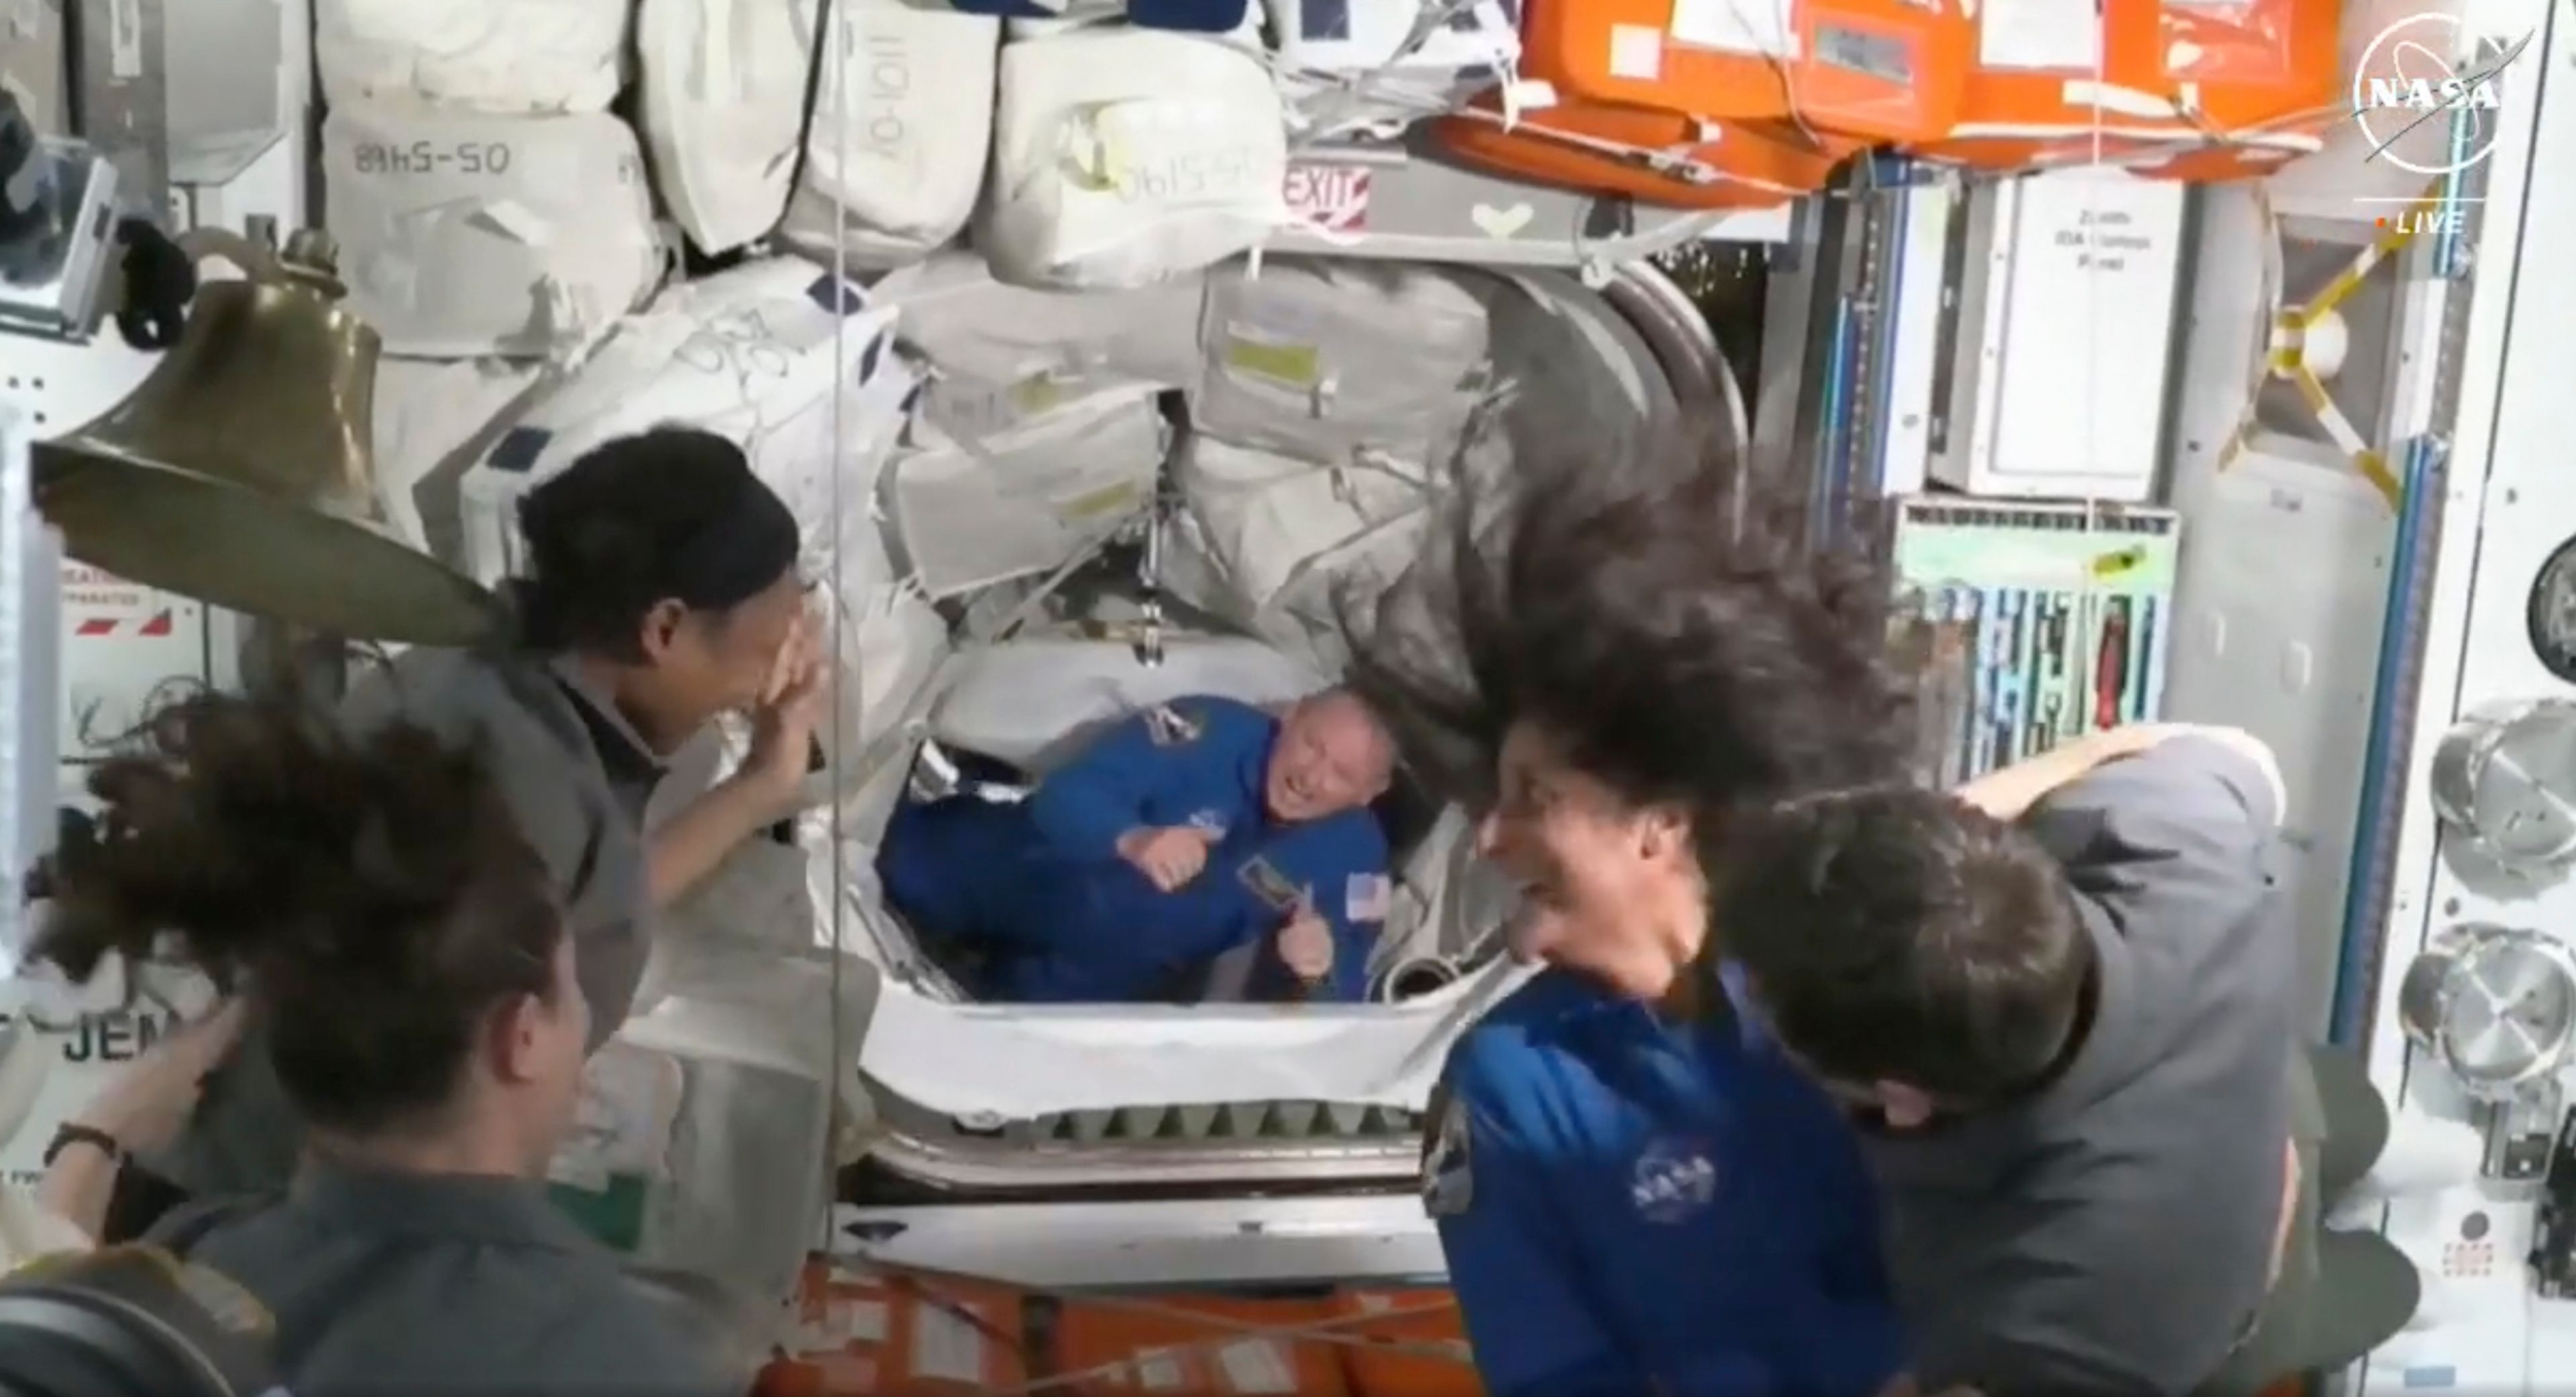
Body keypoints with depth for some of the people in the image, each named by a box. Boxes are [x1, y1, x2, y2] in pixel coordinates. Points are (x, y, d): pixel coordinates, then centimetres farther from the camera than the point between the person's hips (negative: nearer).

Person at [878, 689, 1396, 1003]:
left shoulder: (1353, 856, -13)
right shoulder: (1211, 731, -21)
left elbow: (1337, 1000, -14)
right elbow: (1066, 795, -28)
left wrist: (1313, 973, -38)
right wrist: (1132, 840, -50)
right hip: (1023, 872, -2)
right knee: (902, 870, -22)